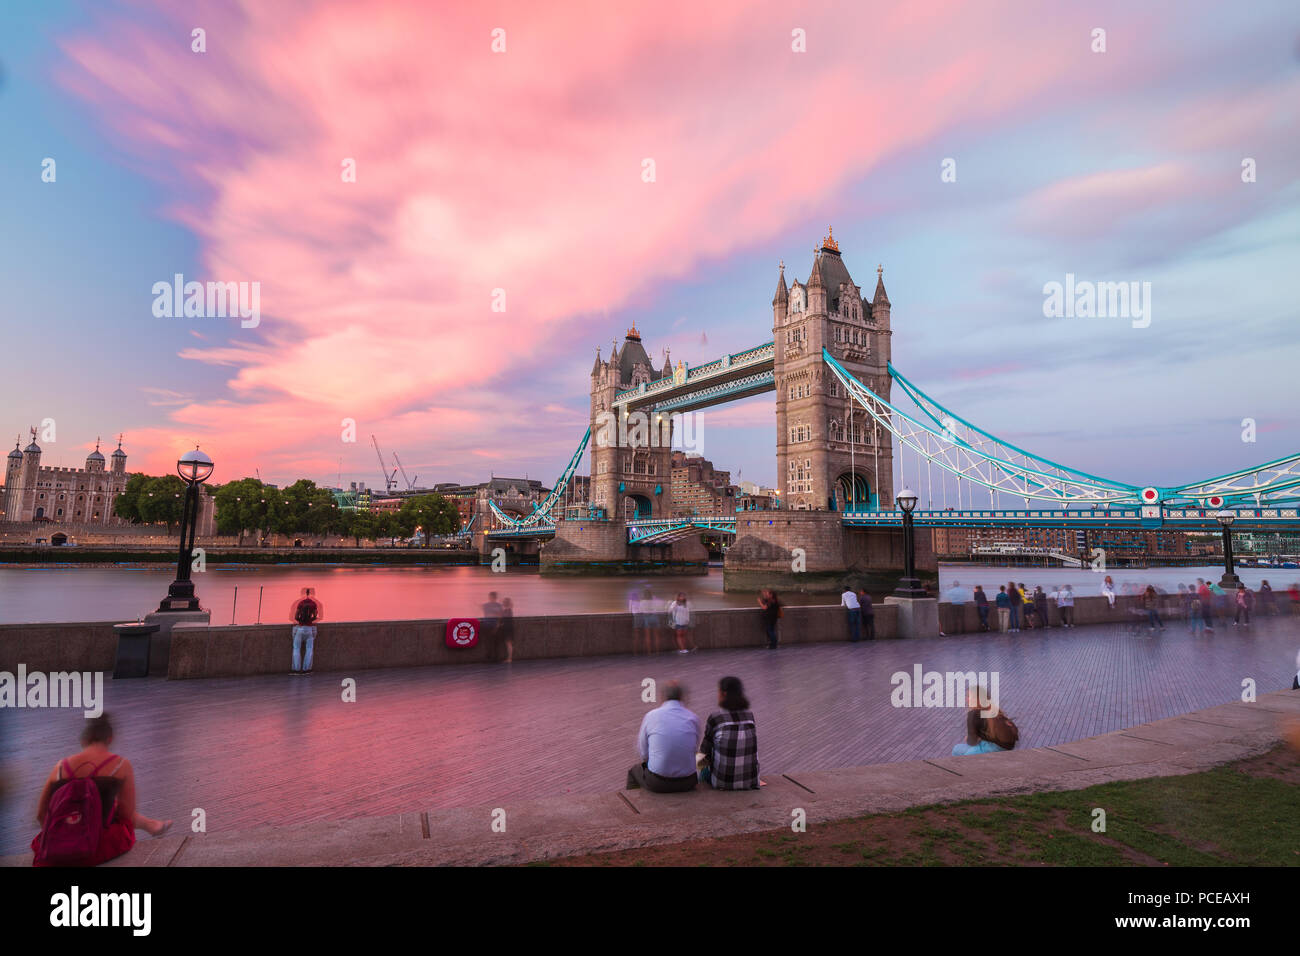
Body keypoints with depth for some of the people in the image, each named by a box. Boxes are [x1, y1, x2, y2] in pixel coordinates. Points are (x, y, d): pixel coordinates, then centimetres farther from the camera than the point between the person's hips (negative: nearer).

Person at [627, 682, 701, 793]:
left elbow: (643, 754, 1)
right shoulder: (694, 718, -5)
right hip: (687, 783, 2)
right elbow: (693, 749, 6)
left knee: (635, 770, 30)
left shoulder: (651, 716, -8)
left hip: (657, 783, -1)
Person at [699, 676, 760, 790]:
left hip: (723, 782, -4)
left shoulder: (715, 718, -13)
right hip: (751, 781, 4)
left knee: (705, 770, 29)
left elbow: (705, 751, -2)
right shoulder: (750, 715, 0)